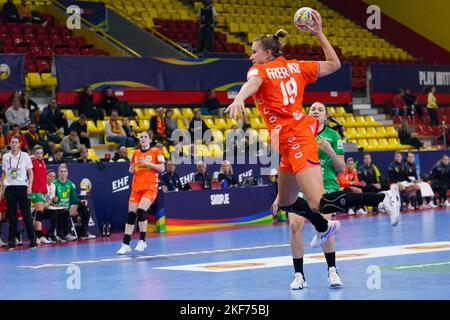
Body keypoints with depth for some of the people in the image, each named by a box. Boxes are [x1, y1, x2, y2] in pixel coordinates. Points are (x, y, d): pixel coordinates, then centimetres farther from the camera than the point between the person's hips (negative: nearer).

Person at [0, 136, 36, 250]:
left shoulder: (25, 156, 2)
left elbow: (30, 173, 3)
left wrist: (30, 186, -9)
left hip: (22, 187, -3)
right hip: (10, 188, 3)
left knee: (26, 214, -5)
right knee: (11, 215, 2)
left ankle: (32, 239, 0)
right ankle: (11, 241, 7)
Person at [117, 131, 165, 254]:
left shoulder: (156, 151, 1)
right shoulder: (136, 153, 15)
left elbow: (161, 168, -5)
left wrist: (147, 163, -14)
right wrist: (132, 169, 0)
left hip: (150, 187, -5)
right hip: (137, 187, 5)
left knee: (141, 210, -23)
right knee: (131, 214, -2)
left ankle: (142, 241, -9)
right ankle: (125, 244, 2)